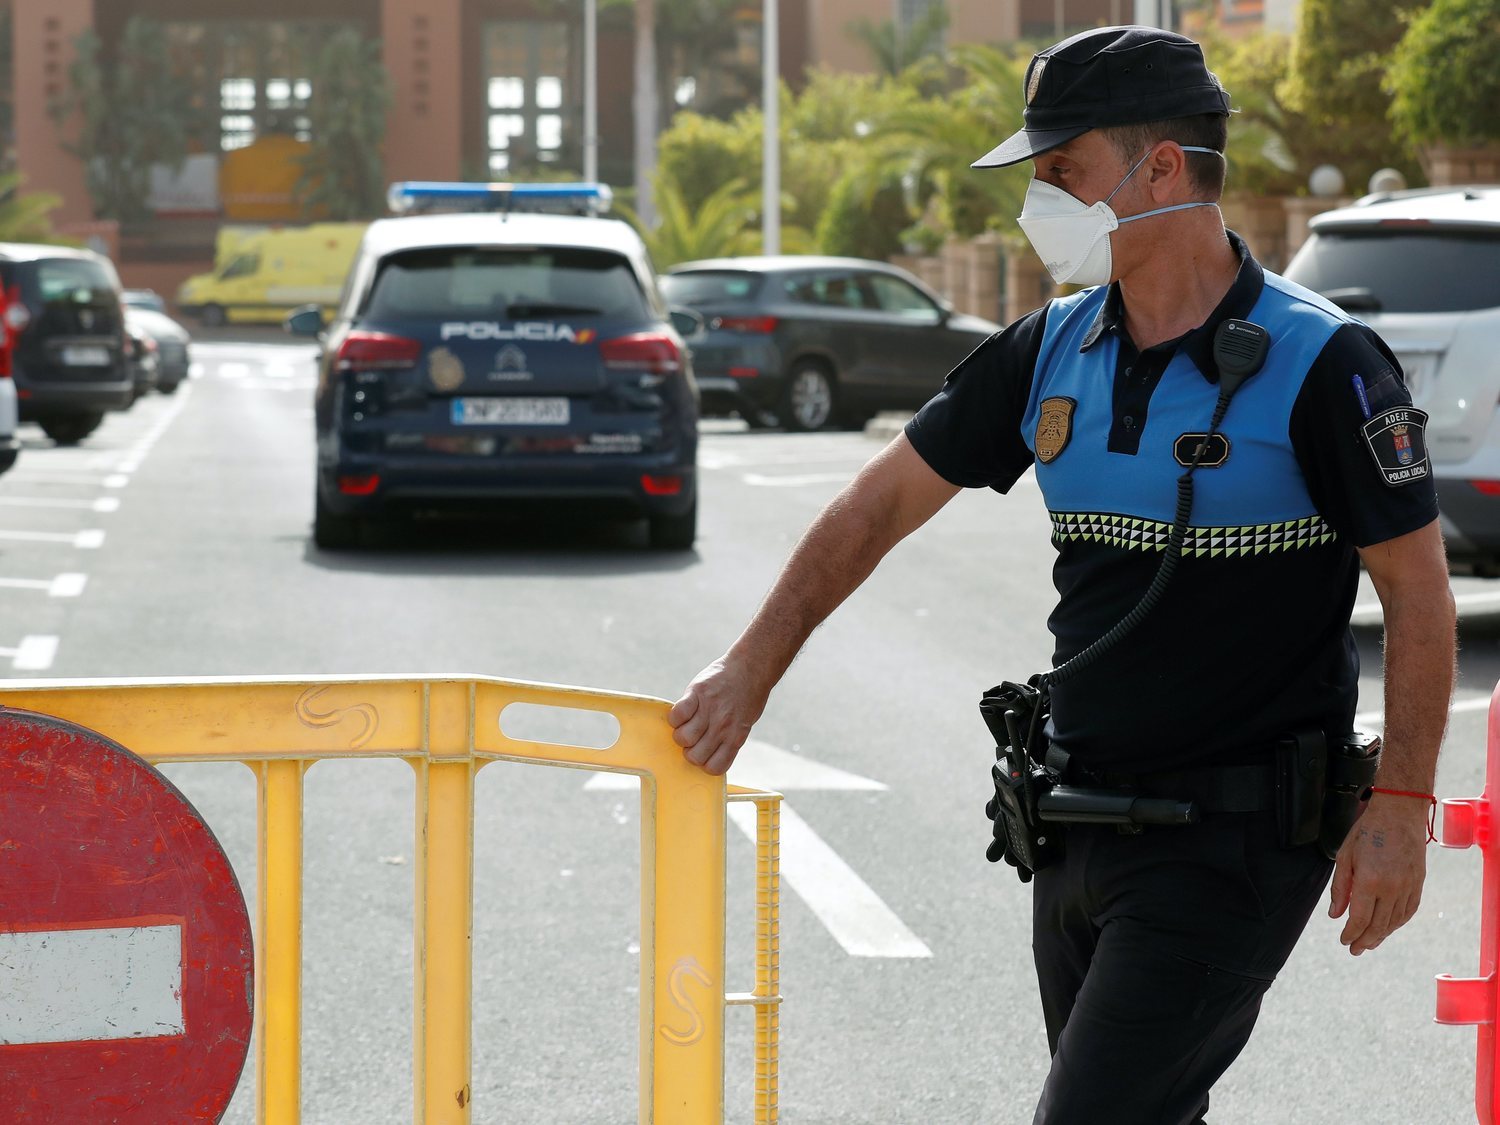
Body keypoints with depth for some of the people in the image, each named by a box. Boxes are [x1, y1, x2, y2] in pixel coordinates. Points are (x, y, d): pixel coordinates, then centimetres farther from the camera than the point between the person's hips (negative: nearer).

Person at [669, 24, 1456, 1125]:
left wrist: (1400, 807, -13)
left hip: (1235, 837, -7)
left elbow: (1418, 589, -8)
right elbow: (882, 504, 13)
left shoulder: (1321, 363, -12)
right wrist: (749, 671, 9)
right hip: (1081, 822, 7)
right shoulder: (1051, 352, 6)